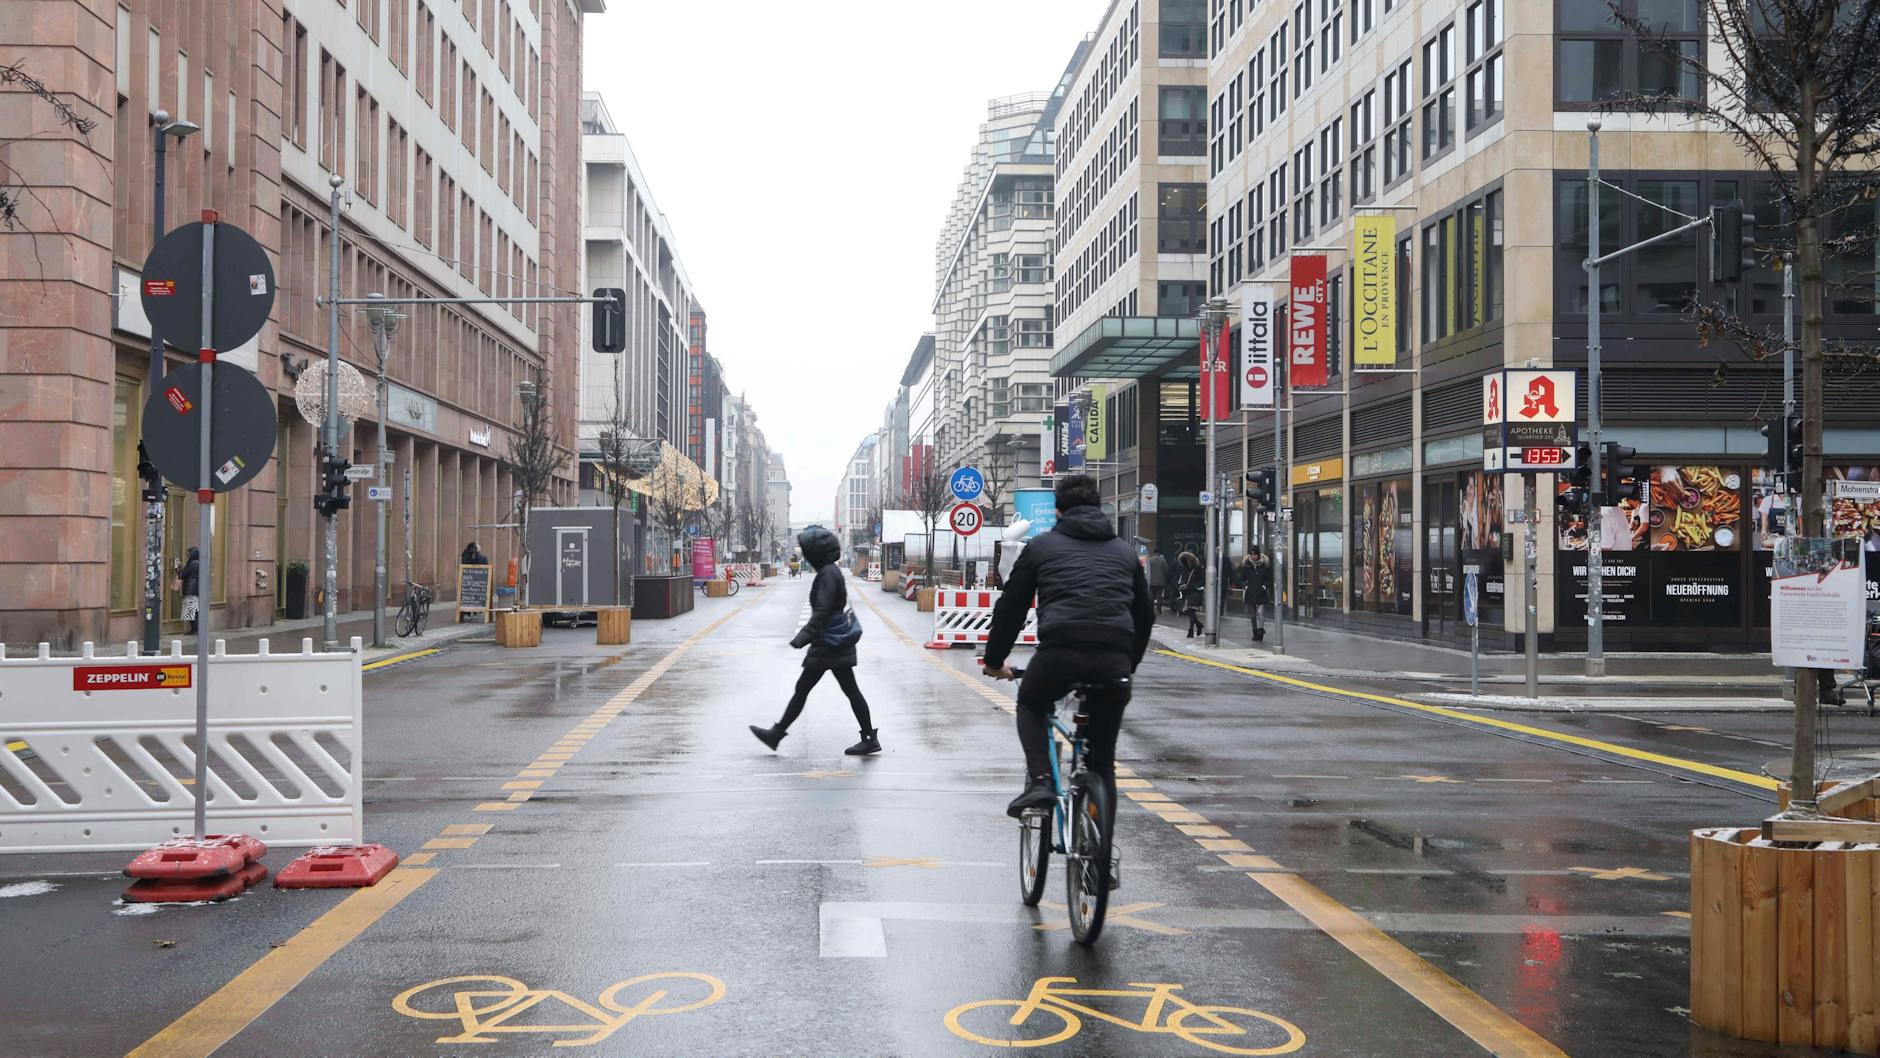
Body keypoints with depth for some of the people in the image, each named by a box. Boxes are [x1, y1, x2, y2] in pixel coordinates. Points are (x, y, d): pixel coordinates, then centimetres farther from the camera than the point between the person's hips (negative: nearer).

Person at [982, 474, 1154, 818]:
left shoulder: (1041, 546, 19)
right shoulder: (1124, 551, 27)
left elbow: (1010, 609, 20)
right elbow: (1145, 615, 31)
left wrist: (994, 661, 33)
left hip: (1060, 651, -2)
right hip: (1115, 659, 2)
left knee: (1031, 705, 30)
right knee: (1102, 755, 18)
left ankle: (1039, 781, 7)